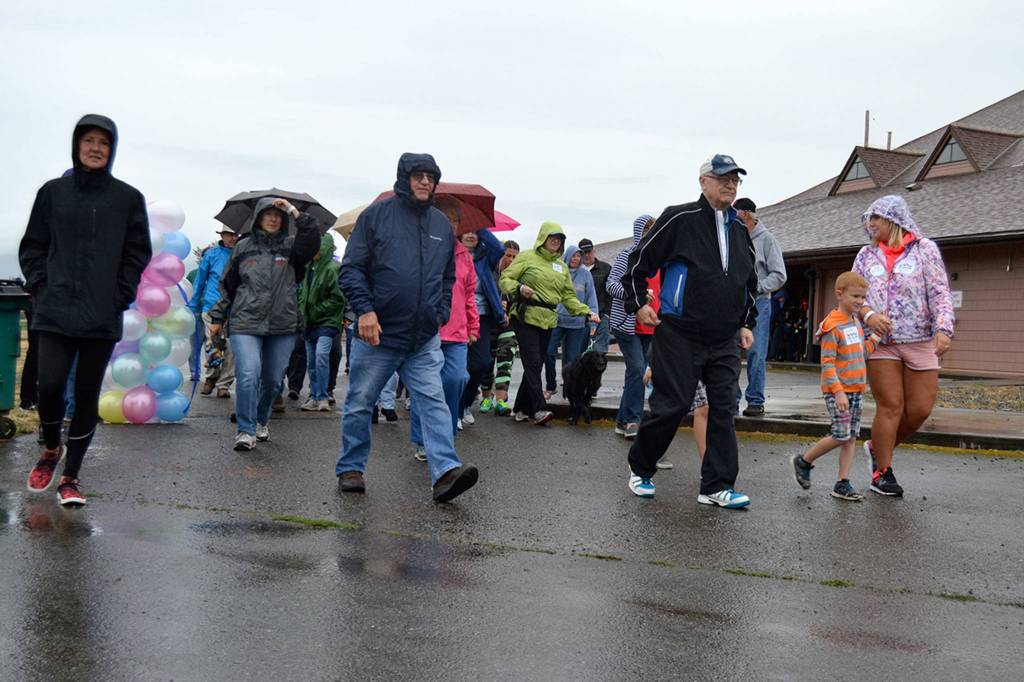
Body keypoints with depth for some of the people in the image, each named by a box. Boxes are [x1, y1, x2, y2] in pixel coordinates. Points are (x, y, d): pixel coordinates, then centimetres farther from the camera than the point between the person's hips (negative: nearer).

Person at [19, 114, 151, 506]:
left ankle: (70, 477, 15)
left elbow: (137, 253, 7)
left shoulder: (128, 198, 5)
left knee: (87, 395, 3)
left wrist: (121, 296, -4)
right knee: (50, 385, -10)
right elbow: (32, 246, 12)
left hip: (102, 316, 0)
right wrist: (39, 287, -1)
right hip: (55, 311, 0)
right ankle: (51, 449, 21)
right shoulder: (53, 192, 7)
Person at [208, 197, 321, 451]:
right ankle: (245, 430, -12)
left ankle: (260, 421, 31)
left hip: (283, 325, 1)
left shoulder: (290, 246, 9)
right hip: (245, 323, -1)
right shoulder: (243, 248, 11)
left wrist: (294, 211, -11)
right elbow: (227, 285, 16)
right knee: (248, 375, -17)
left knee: (273, 379, 8)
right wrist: (218, 317, 13)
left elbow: (313, 239, -12)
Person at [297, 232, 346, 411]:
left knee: (321, 354, -22)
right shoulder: (309, 267, 11)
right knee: (311, 362, 10)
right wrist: (302, 308, 9)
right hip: (309, 322, 8)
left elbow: (338, 299, -17)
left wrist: (316, 310, -15)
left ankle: (322, 398, -17)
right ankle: (314, 398, 19)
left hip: (327, 321, -8)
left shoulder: (333, 269, -12)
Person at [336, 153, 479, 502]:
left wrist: (442, 311, 10)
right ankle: (350, 469, 21)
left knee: (433, 402, -8)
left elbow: (448, 277, 24)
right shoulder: (377, 214, -2)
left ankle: (445, 471, -15)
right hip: (377, 334, -3)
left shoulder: (442, 224, 13)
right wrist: (364, 309, -17)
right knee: (359, 404, 7)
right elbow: (351, 268, -5)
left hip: (425, 340, 3)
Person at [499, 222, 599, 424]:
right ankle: (538, 409, -14)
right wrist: (519, 287, -21)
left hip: (548, 321, 6)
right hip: (526, 317, -6)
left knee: (536, 366, 7)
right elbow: (504, 279, -2)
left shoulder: (561, 266, 19)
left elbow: (568, 296, 19)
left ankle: (521, 409, 15)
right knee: (533, 364, -13)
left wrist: (587, 312, 7)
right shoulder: (527, 257, 1)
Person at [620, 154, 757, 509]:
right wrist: (638, 304, -4)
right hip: (680, 336, -6)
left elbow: (750, 282, 28)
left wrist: (747, 323, 22)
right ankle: (639, 469, 19)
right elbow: (639, 261, 0)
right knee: (672, 405, -3)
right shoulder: (679, 219, -6)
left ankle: (717, 487, 6)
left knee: (723, 408, 0)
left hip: (724, 342, 6)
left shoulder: (740, 230, 14)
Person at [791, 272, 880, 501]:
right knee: (841, 436, -10)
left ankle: (843, 484, 11)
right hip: (837, 390, -8)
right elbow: (827, 363, -18)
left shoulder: (856, 322, 13)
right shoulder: (833, 326, -14)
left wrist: (877, 336, 7)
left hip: (855, 389, 8)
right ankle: (804, 462, 11)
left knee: (851, 438, 6)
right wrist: (838, 391, -23)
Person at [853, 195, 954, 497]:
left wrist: (944, 328, -16)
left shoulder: (924, 249, 4)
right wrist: (868, 314, -11)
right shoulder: (866, 255, 12)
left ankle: (878, 447, 22)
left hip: (920, 342, 0)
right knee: (890, 405, -5)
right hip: (880, 341, 0)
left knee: (920, 408, 0)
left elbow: (940, 292, -3)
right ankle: (882, 472, 5)